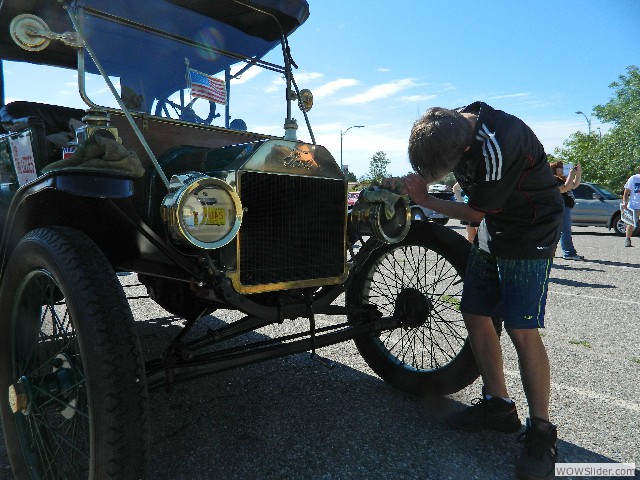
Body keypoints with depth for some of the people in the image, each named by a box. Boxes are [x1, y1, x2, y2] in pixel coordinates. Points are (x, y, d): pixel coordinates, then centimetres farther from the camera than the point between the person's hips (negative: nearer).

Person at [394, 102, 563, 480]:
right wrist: (414, 183, -5)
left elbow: (475, 212, -19)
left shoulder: (497, 146, -32)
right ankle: (498, 406, 22)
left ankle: (541, 431, 8)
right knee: (475, 315, 7)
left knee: (522, 330, -10)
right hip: (491, 228, 8)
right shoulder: (453, 125, -7)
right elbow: (436, 164, 12)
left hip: (531, 231, -8)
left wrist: (425, 200, -8)